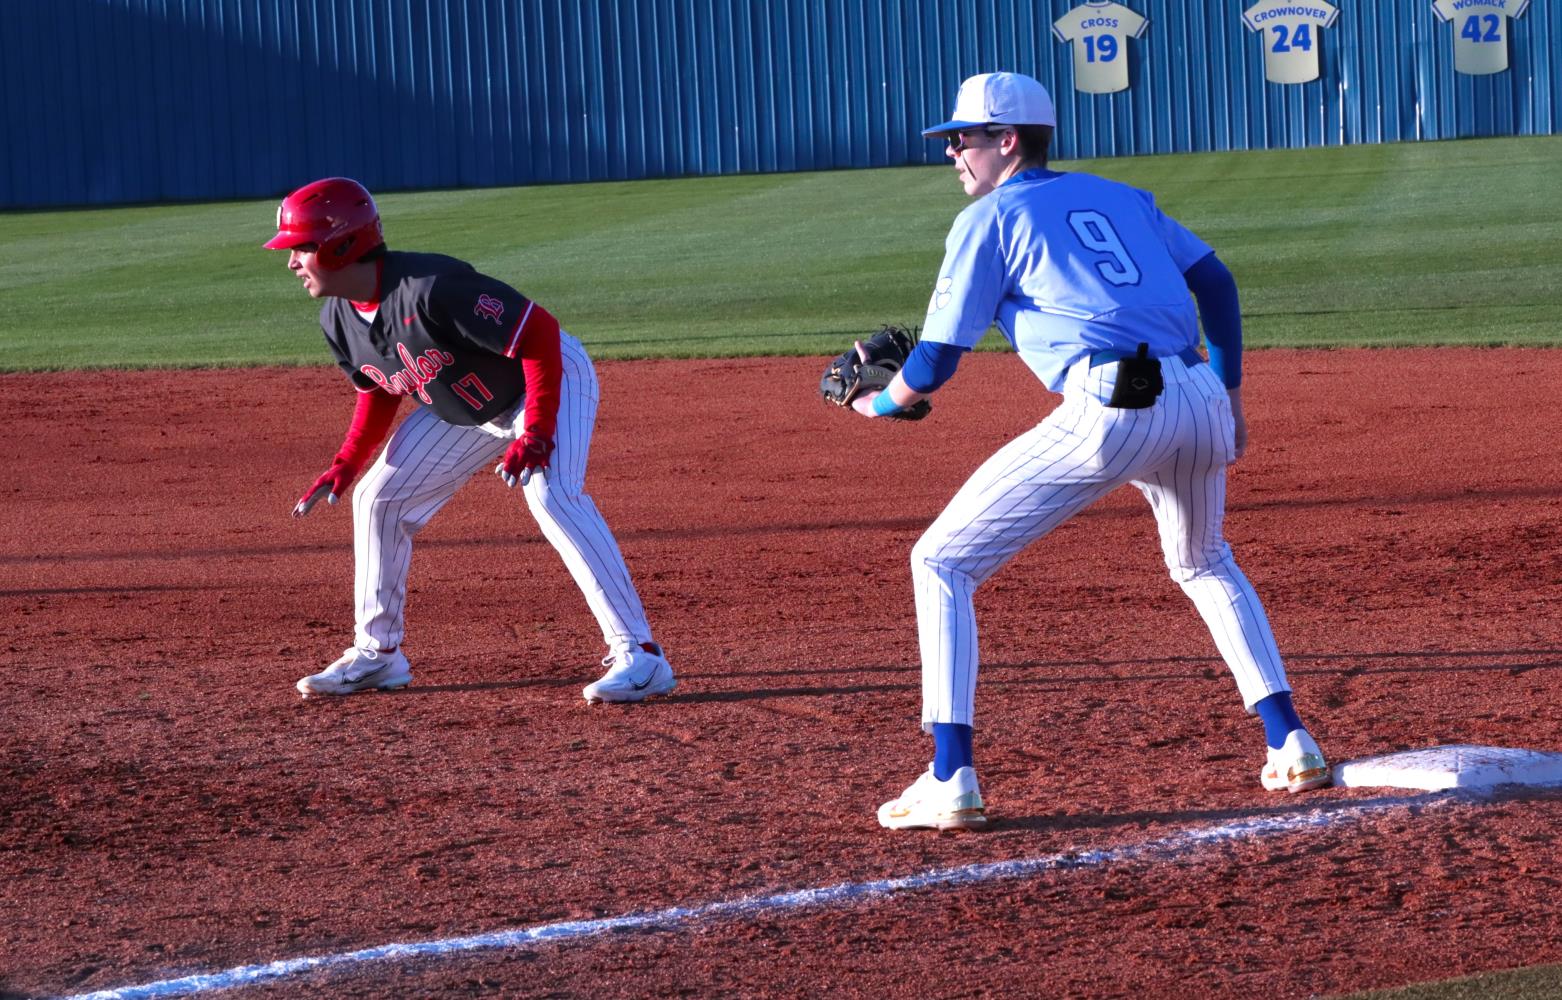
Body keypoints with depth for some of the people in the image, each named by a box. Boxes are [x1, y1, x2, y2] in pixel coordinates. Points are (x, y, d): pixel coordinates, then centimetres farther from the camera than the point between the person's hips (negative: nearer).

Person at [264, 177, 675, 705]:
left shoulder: (429, 289, -36)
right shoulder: (339, 319, -10)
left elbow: (540, 333, -33)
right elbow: (379, 392, 9)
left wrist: (538, 434, -36)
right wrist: (347, 463, -6)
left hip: (549, 380, -9)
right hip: (462, 411, 9)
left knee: (551, 495, -30)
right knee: (378, 498, 6)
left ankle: (639, 654, -30)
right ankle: (378, 654, 20)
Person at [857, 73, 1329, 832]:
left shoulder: (990, 218, 9)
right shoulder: (1120, 196, 26)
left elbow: (934, 365, 6)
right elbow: (1215, 281, 21)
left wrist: (879, 402, 26)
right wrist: (1228, 395, 26)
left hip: (1109, 412, -6)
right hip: (1199, 407, 6)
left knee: (942, 561, 5)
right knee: (1203, 564, 35)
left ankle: (951, 778, -5)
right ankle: (1289, 743, 23)